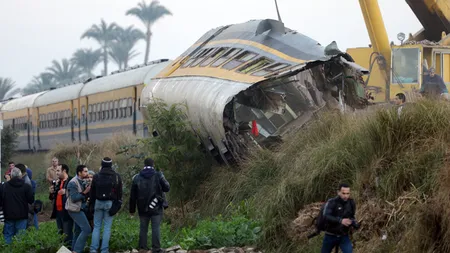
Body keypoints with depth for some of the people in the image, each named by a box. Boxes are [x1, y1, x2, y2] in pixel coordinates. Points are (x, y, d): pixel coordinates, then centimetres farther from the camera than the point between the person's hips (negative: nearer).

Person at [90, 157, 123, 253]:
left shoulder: (96, 176, 1)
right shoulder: (116, 176, 0)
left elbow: (92, 192, 4)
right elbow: (119, 192, 2)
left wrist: (92, 204, 10)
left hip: (98, 202, 1)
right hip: (110, 203, -1)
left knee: (97, 226, 7)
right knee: (107, 227, 1)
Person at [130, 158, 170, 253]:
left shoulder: (137, 178, 4)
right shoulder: (158, 175, -5)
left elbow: (132, 196, 7)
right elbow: (167, 188, -1)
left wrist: (132, 209, 13)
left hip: (143, 208, 2)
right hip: (156, 208, -2)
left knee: (143, 228, 9)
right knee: (156, 228, -2)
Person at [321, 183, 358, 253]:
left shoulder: (351, 203, -4)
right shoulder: (331, 202, -17)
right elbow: (326, 216, -31)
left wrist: (355, 224, -11)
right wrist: (340, 220, -46)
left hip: (344, 236, 2)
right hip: (330, 236, -2)